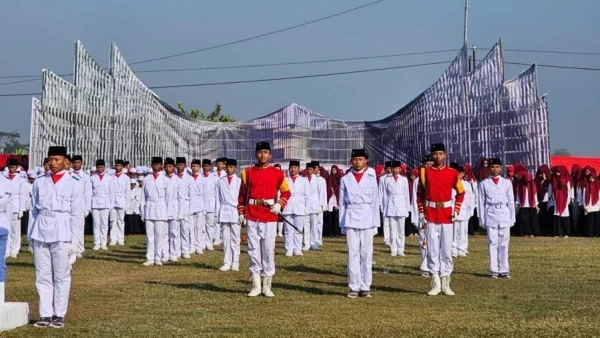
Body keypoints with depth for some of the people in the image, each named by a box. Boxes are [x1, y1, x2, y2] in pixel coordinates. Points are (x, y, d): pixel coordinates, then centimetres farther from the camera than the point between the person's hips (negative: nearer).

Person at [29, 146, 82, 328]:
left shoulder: (73, 184, 1)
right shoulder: (39, 182, 9)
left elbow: (75, 215, 1)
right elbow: (34, 209, 14)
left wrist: (73, 241, -3)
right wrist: (34, 233, 8)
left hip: (61, 233, -3)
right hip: (40, 232, 3)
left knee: (61, 276, 1)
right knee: (43, 276, 4)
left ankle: (59, 315, 6)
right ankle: (45, 315, 9)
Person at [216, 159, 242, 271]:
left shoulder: (239, 181, 5)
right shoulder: (221, 181, 11)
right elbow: (218, 198, 11)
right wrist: (217, 213, 5)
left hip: (235, 212, -2)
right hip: (224, 211, 2)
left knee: (235, 238, -2)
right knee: (226, 238, 0)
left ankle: (235, 263, 1)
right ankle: (227, 263, 3)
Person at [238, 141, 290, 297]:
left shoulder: (277, 173, 2)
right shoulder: (247, 172, 6)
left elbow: (286, 192, 9)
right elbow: (242, 194, 11)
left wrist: (280, 204, -7)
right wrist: (241, 213, 6)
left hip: (270, 216, -1)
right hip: (252, 216, 1)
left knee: (268, 250, 1)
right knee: (253, 250, 3)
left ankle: (267, 286, 10)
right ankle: (256, 286, 10)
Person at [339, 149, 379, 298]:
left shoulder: (371, 178, 7)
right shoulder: (345, 180, 8)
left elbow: (375, 201, 7)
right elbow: (342, 203, 8)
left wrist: (376, 223, 3)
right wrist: (342, 224, 4)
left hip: (367, 220, 0)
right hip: (351, 220, 0)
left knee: (367, 254, 1)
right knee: (353, 253, -1)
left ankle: (365, 287, 5)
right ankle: (354, 287, 2)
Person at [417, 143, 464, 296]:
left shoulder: (453, 173, 1)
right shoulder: (425, 172, 3)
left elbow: (460, 193, 11)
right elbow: (420, 193, 9)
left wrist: (456, 211, 2)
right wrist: (421, 212, 2)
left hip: (447, 215, 0)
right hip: (430, 216, 0)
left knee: (446, 249, 1)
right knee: (432, 249, 1)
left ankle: (446, 284, 7)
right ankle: (435, 284, 7)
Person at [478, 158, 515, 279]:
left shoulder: (507, 183, 9)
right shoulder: (484, 184, 6)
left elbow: (511, 201, 10)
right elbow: (482, 203, 6)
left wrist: (512, 218, 7)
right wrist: (482, 220, 1)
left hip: (504, 215, 1)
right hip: (491, 216, -1)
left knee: (504, 243, 1)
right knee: (492, 243, -2)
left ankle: (504, 270, 3)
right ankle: (494, 270, 1)